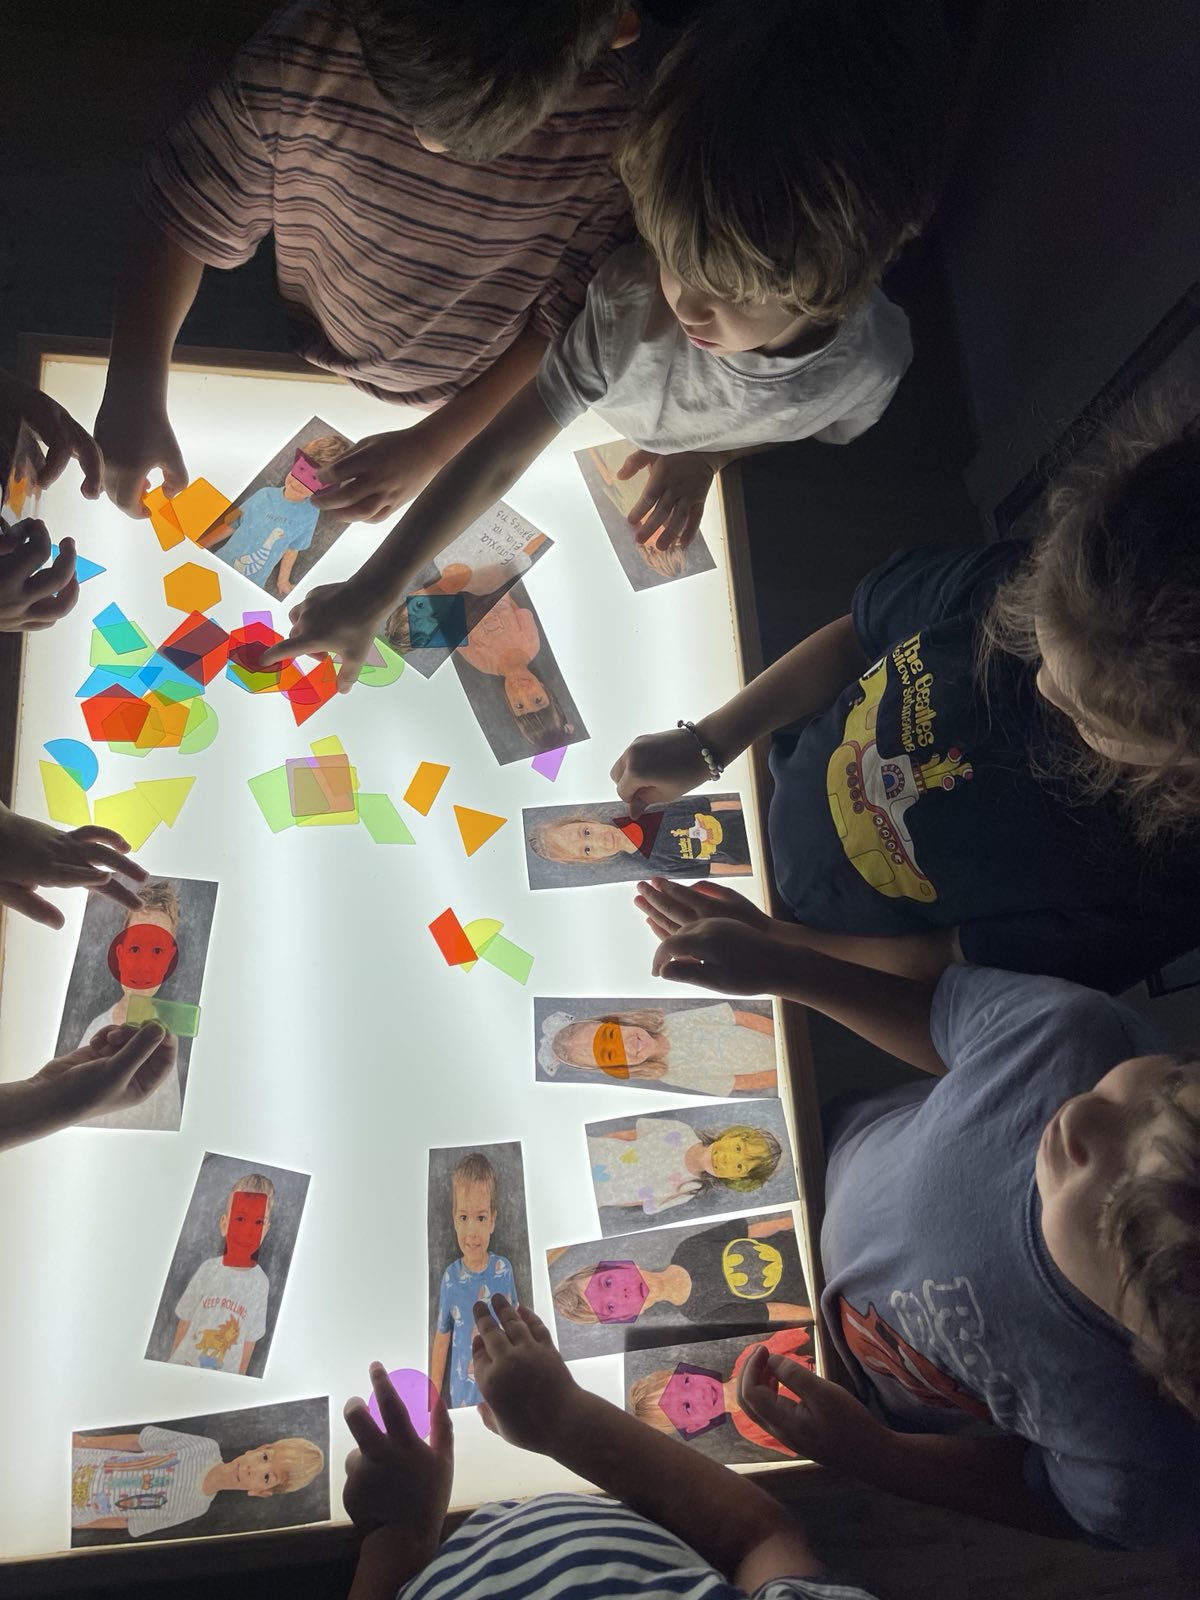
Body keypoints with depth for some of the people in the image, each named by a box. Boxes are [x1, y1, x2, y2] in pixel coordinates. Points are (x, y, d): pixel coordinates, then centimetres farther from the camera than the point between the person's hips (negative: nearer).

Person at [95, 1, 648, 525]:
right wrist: (134, 393, -31)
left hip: (485, 407, -1)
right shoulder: (306, 53, -30)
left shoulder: (617, 128, -32)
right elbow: (186, 215, -19)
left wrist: (431, 447, -25)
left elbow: (568, 325, -21)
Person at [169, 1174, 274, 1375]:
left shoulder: (260, 1283, -12)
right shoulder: (208, 1269, -11)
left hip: (223, 1378, 0)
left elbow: (249, 1342, -3)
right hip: (183, 1366, 0)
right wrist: (171, 1363, 3)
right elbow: (184, 1324, 0)